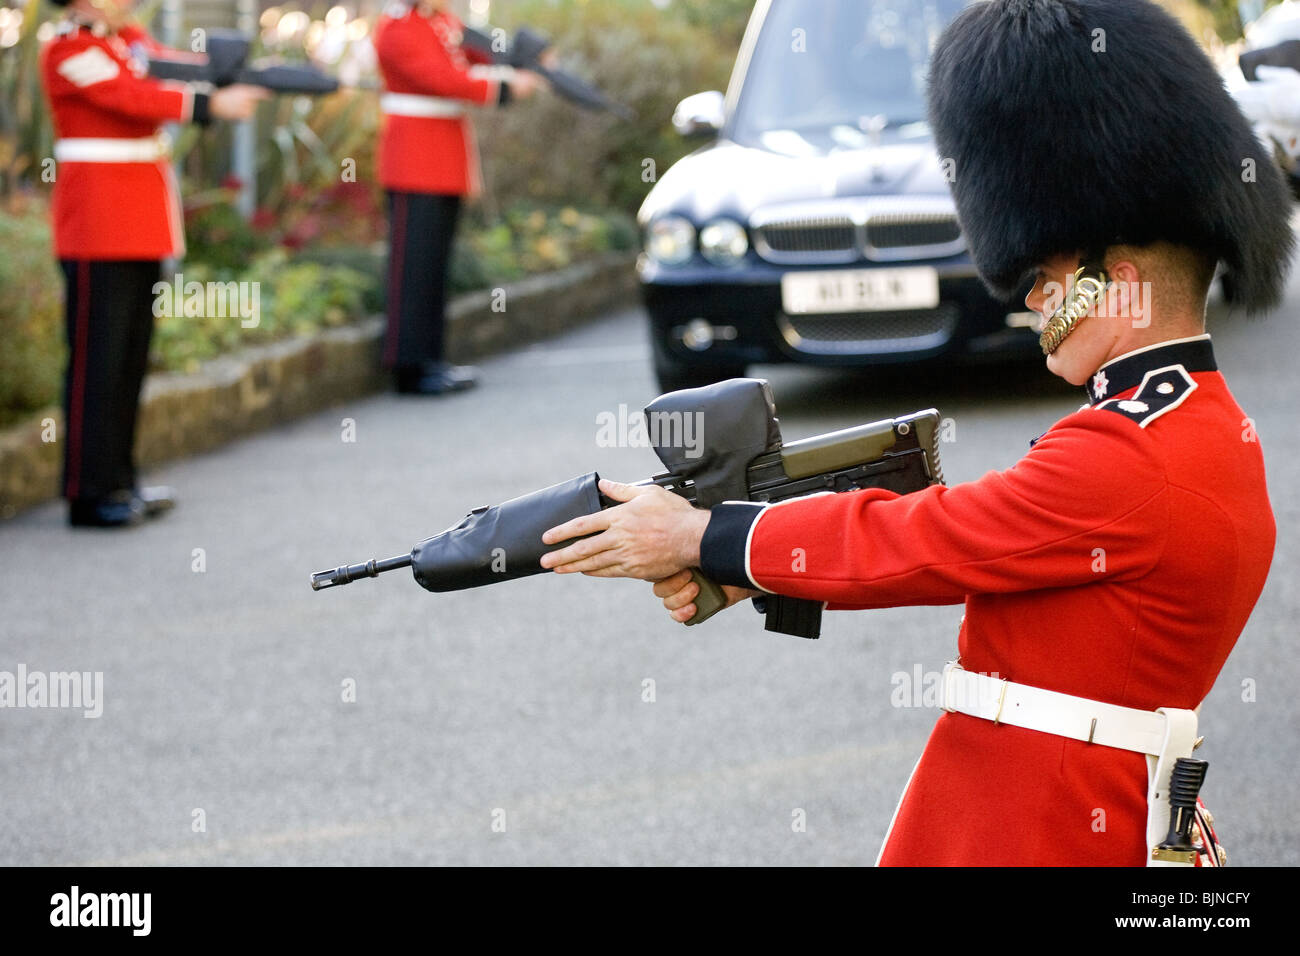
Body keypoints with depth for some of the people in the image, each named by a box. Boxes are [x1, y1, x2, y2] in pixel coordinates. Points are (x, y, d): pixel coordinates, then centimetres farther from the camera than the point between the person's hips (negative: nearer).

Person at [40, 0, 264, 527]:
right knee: (98, 356, -5)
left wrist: (241, 78, -14)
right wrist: (213, 104, -31)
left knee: (132, 353, 13)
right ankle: (91, 493, 0)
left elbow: (183, 69, 3)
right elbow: (132, 97, -23)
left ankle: (119, 479, 21)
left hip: (142, 220, 9)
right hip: (99, 222, -9)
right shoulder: (69, 51, -11)